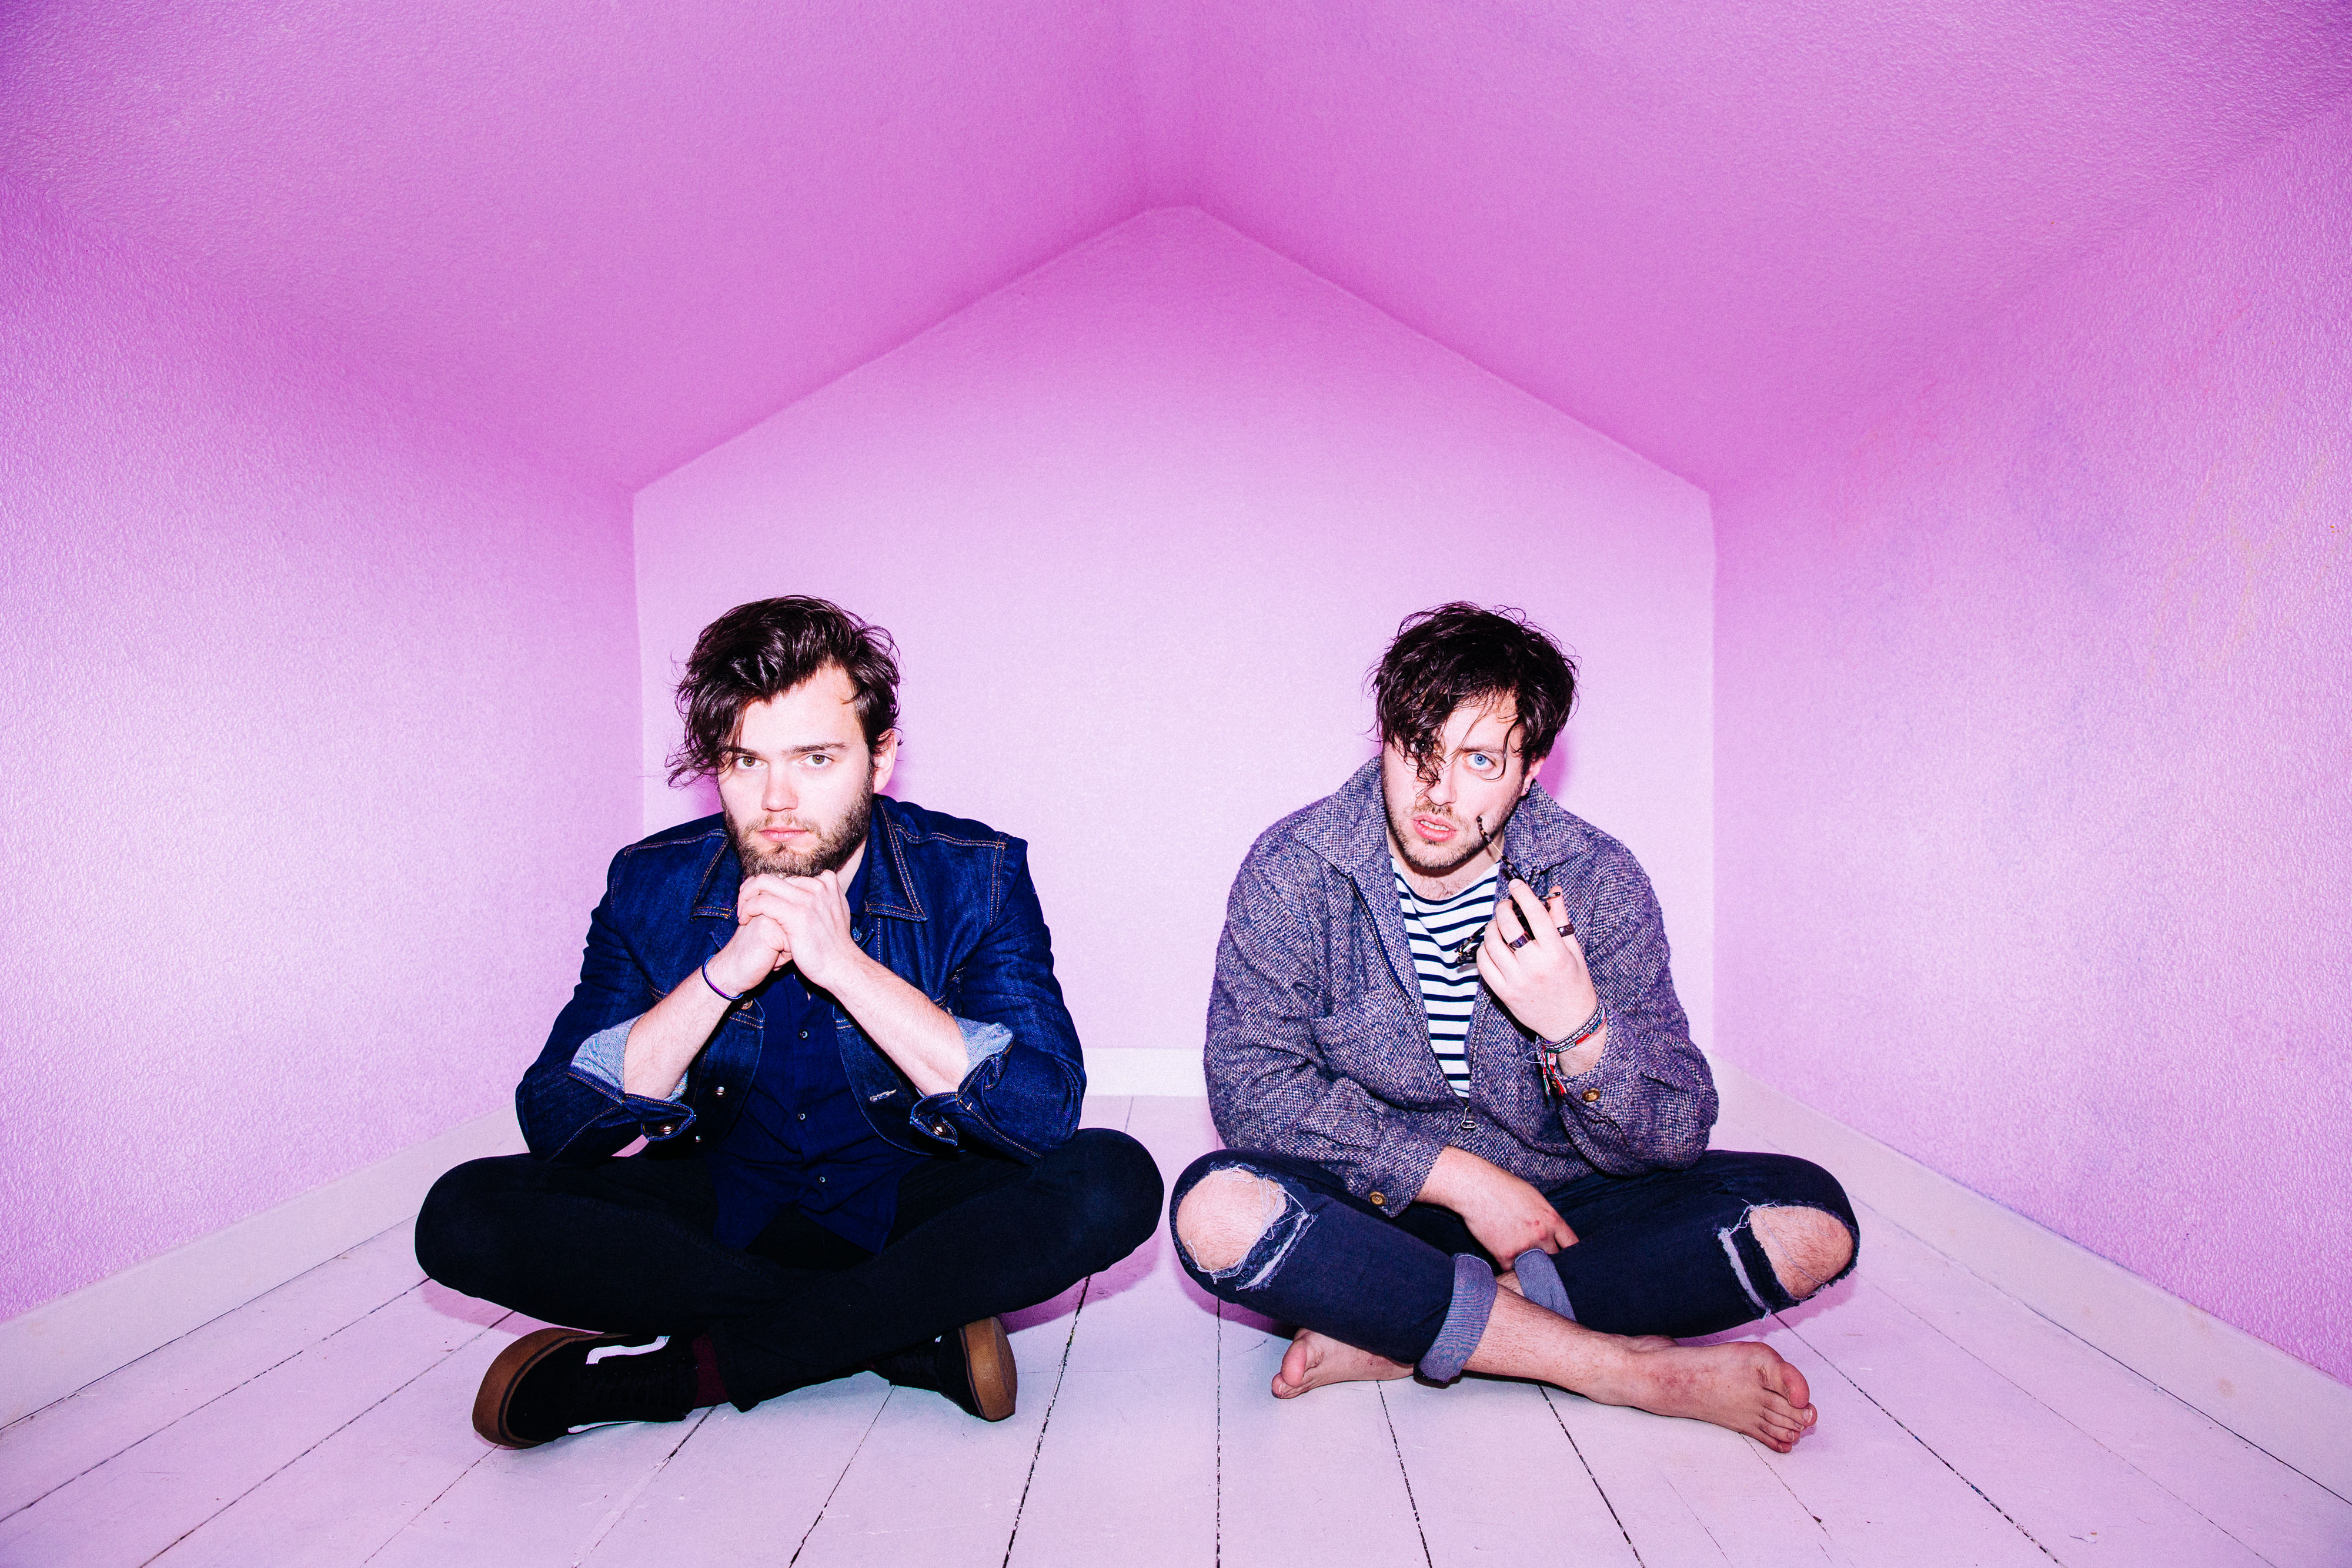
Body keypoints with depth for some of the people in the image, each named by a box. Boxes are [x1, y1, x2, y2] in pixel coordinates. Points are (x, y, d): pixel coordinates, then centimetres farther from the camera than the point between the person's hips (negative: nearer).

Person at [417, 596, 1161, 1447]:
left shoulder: (975, 875, -14)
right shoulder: (653, 885, -8)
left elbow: (1046, 1113, -24)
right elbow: (552, 1125, -14)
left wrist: (846, 963, -31)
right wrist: (725, 972, -28)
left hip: (912, 1206, -2)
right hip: (724, 1208, 3)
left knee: (1112, 1182, -29)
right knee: (464, 1214, -21)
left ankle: (693, 1365, -22)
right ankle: (919, 1336, -20)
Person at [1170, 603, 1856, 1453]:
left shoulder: (1597, 881, -10)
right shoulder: (1293, 869, -12)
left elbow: (1675, 1138, -10)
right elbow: (1253, 1087, -16)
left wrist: (1579, 1026, -31)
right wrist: (1459, 1175, -21)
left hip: (1560, 1205, 2)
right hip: (1376, 1206, -1)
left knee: (1812, 1217, -19)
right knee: (1215, 1210, -32)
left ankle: (1398, 1336, -22)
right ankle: (1636, 1369, -24)